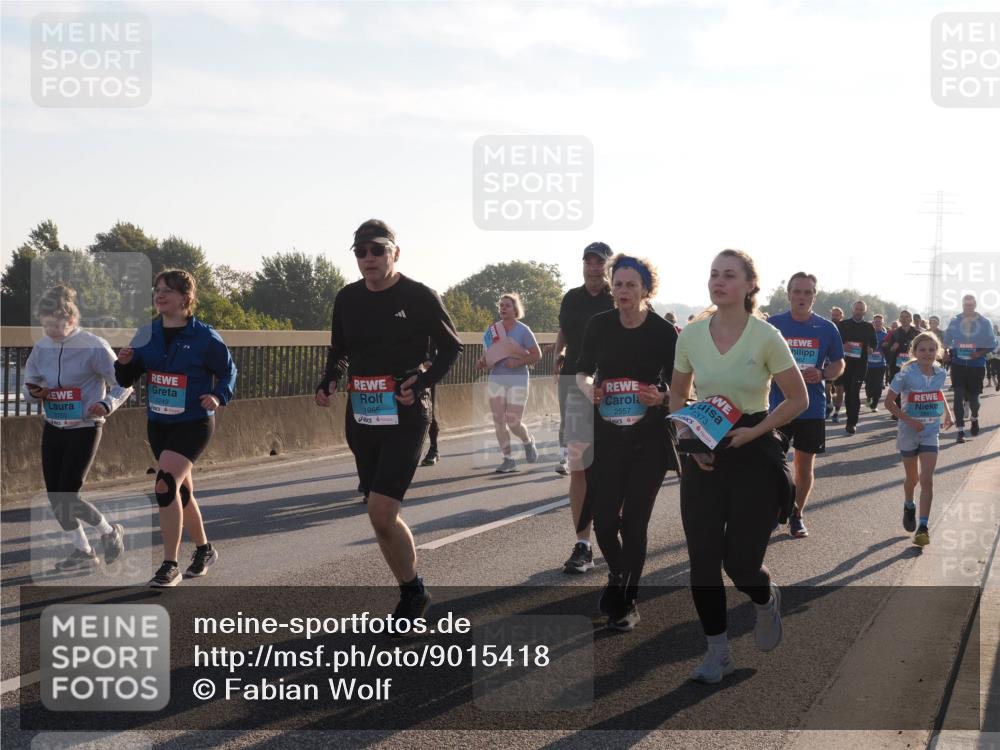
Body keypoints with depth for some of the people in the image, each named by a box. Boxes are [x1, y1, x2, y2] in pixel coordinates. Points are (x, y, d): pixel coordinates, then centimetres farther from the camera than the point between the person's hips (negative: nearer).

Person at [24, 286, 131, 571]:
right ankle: (82, 551, 23)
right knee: (55, 497, 6)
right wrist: (33, 392, -10)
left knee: (67, 496, -9)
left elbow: (124, 384, -10)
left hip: (84, 430, -6)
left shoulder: (94, 347, -16)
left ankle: (110, 532, 17)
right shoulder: (42, 347, 1)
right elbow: (30, 382, 14)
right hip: (52, 429, 6)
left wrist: (106, 405, -28)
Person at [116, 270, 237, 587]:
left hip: (193, 424, -6)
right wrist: (124, 363, -16)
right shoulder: (148, 334, 2)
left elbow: (228, 370, -1)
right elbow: (126, 380, 6)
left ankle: (170, 566, -13)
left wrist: (219, 396, -19)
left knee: (166, 485, -21)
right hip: (158, 424, 6)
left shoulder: (204, 337, -12)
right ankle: (204, 550, 38)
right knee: (181, 490, 17)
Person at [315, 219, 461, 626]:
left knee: (381, 515, -15)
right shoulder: (348, 298, 7)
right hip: (360, 420, 6)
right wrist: (329, 382, 1)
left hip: (404, 419, -6)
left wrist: (423, 382, -13)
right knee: (383, 517, 9)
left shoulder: (419, 297, -7)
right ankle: (412, 593, 25)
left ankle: (413, 591, 4)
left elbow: (451, 347, 2)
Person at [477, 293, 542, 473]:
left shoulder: (523, 330, -6)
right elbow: (487, 354, 17)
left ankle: (528, 442, 28)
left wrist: (518, 362, -19)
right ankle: (508, 460, 7)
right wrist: (482, 363, -4)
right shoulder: (492, 330, 6)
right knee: (498, 421, -2)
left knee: (514, 423, -5)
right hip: (496, 379, 4)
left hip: (517, 380, -4)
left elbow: (537, 355, -6)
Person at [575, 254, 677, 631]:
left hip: (649, 439, -2)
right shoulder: (599, 325, -3)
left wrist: (661, 397, -21)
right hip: (606, 436, 2)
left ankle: (627, 602, 17)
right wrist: (588, 389, -12)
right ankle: (617, 574, 32)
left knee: (634, 521, 1)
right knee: (603, 518, -1)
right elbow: (583, 371, 10)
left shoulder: (664, 332, -9)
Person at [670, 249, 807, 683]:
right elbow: (677, 395, 13)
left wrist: (754, 432, -15)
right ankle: (717, 652, 15)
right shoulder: (691, 335, -1)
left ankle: (766, 600, 34)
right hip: (704, 454, 3)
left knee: (740, 561, -2)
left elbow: (798, 399, -4)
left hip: (754, 453, -3)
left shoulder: (766, 337, -11)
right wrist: (687, 436, -4)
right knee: (702, 560, 0)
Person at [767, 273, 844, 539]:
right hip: (778, 406, -1)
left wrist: (821, 374, -11)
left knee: (805, 465, 10)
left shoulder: (827, 329, 0)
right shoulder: (772, 325, -3)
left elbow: (839, 365, 9)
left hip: (812, 409, 1)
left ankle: (796, 514, 25)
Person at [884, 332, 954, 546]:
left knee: (927, 480, -10)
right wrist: (909, 420, -19)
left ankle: (923, 527, -11)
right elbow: (889, 402, -11)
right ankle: (909, 506, 46)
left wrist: (947, 413, 5)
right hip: (909, 432, -2)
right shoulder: (906, 374, -16)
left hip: (930, 432, 2)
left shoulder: (940, 373, -4)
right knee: (912, 478, 15)